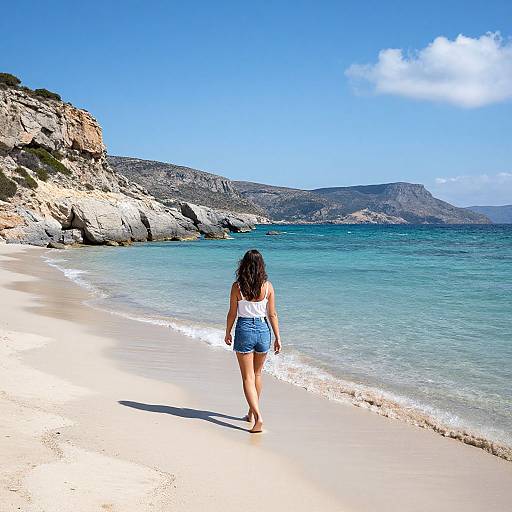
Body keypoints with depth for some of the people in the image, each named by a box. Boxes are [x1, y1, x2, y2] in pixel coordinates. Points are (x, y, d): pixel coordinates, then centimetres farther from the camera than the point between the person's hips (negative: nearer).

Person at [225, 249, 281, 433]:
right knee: (257, 374, 21)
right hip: (263, 330, 3)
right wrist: (277, 337, 6)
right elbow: (272, 315, -1)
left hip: (244, 330, -3)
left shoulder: (237, 286, -8)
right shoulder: (267, 286, -4)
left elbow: (232, 314, -3)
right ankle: (252, 413, 32)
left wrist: (228, 333, 12)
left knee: (248, 377, 1)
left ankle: (258, 417, -13)